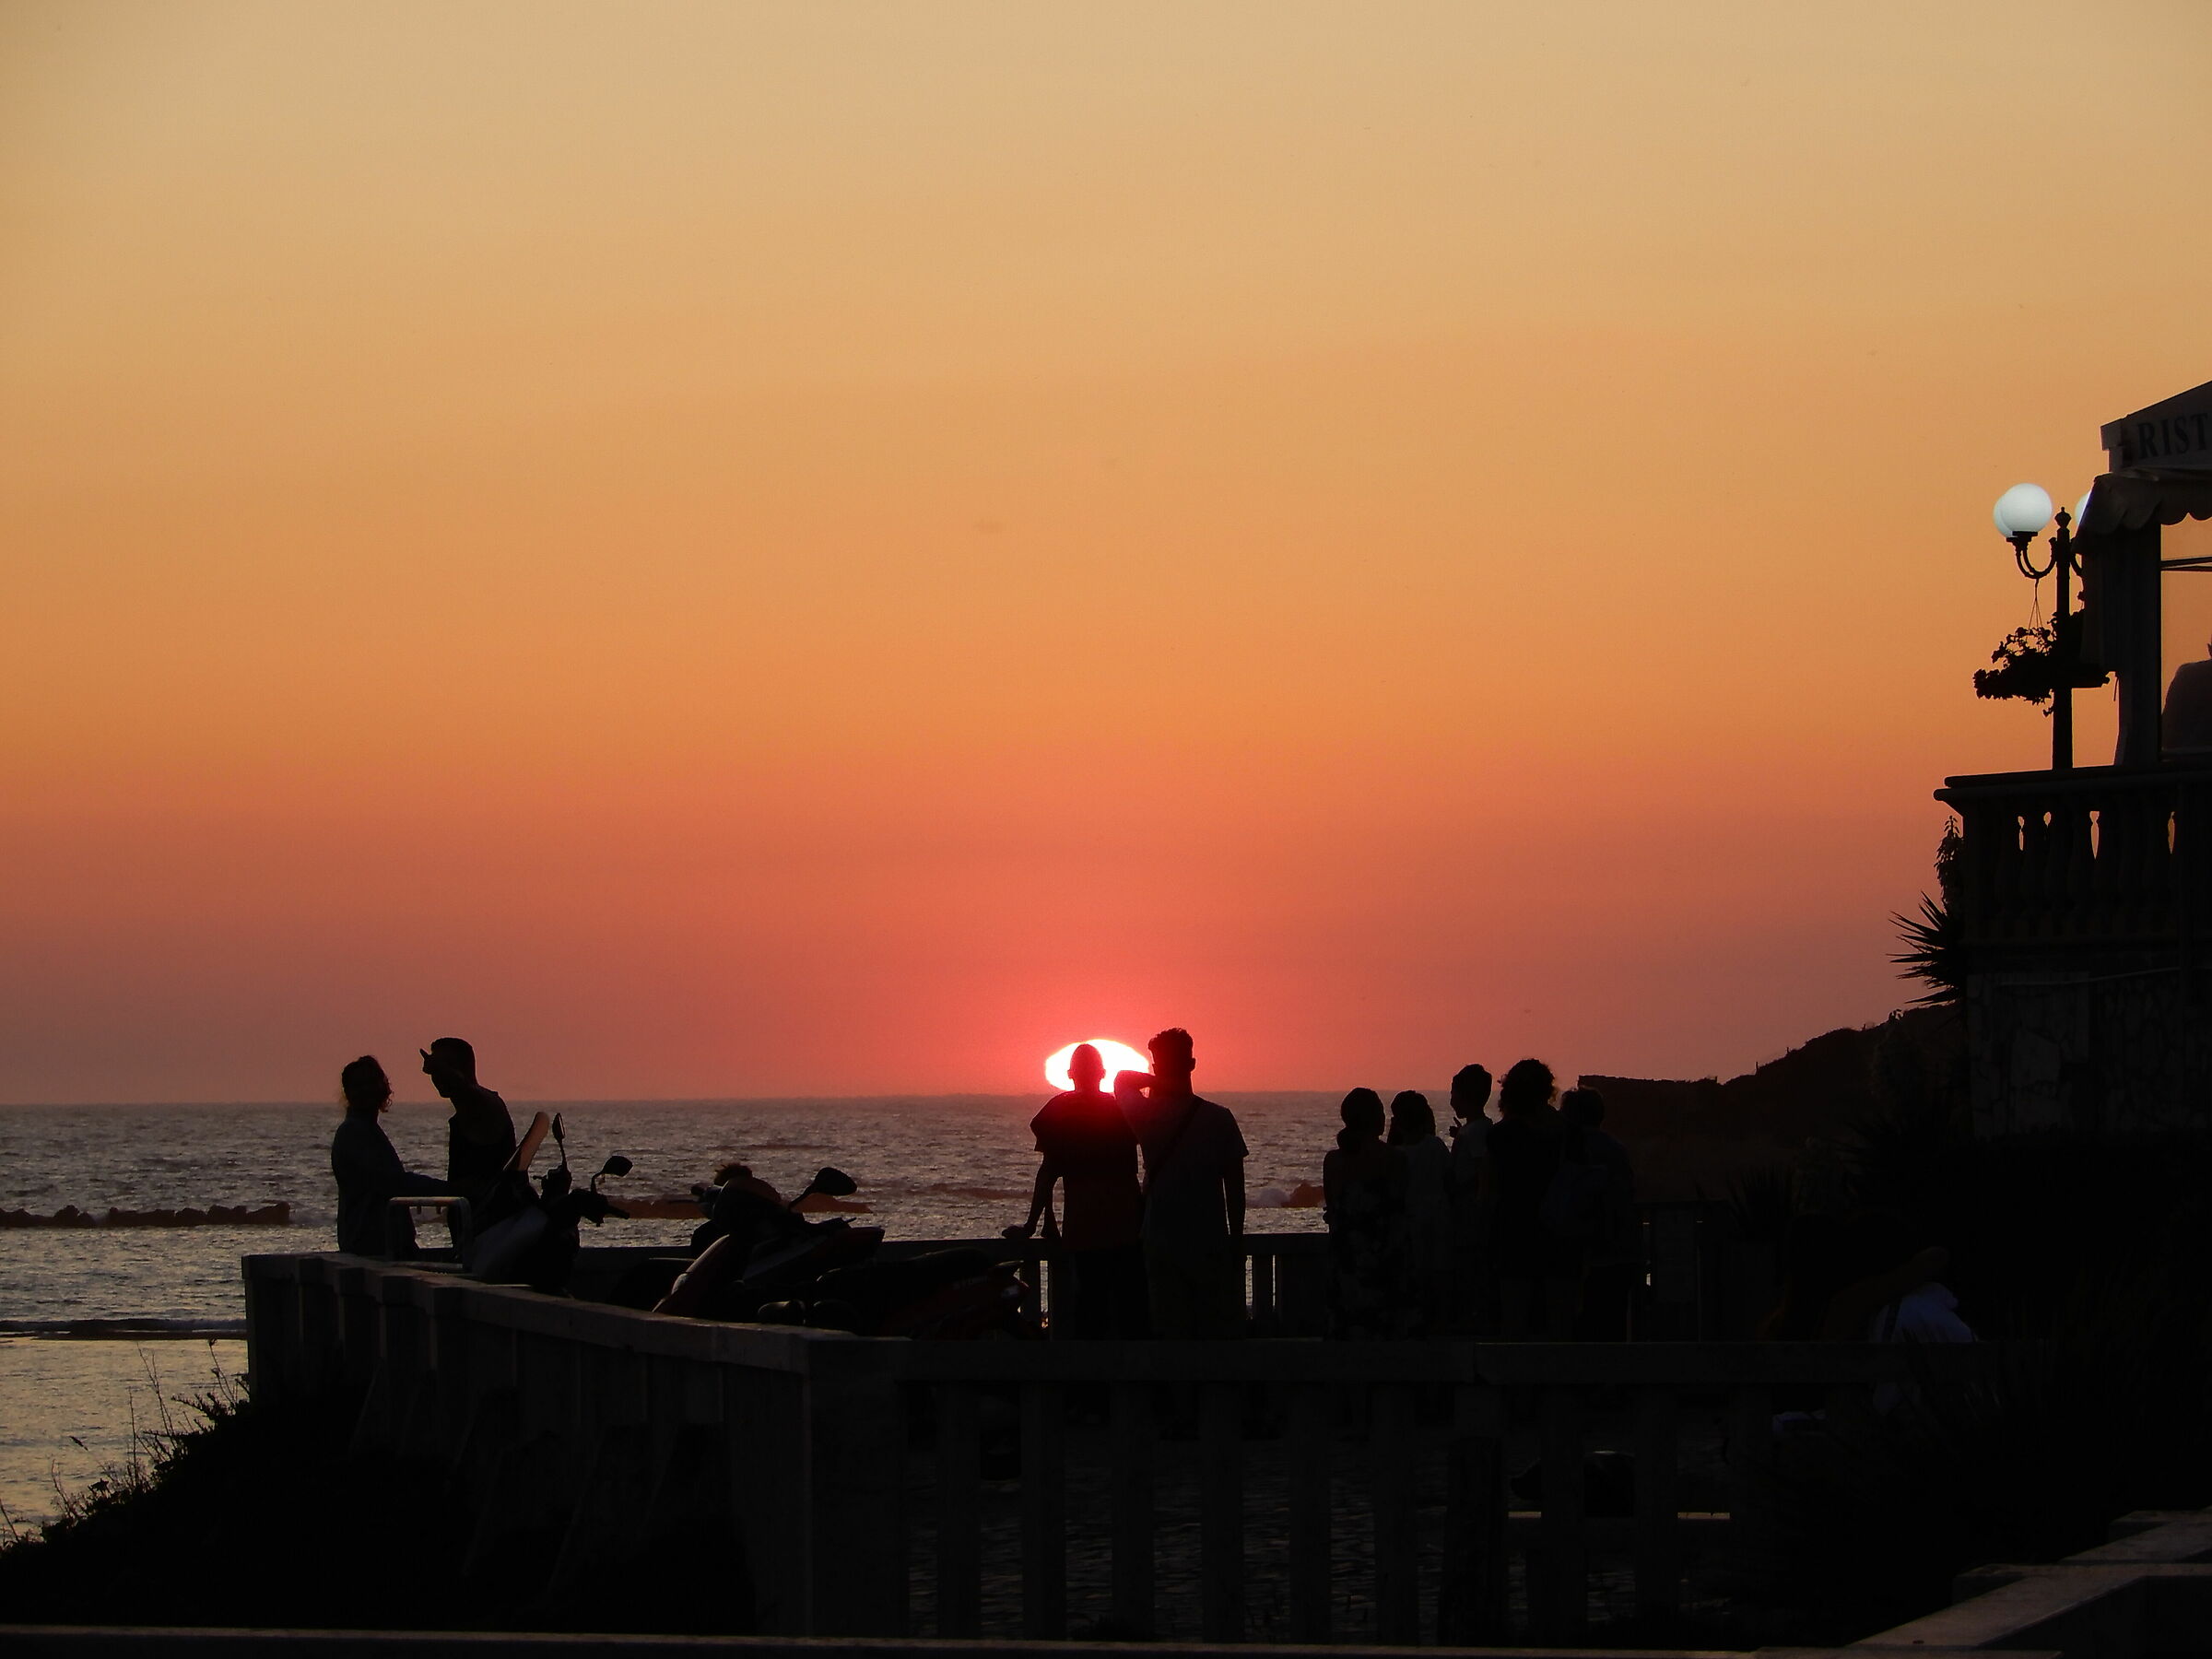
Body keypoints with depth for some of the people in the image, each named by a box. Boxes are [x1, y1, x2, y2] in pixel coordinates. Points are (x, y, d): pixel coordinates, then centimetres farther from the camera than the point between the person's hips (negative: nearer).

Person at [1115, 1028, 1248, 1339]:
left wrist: (1156, 1081, -2)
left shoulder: (1147, 1114, -5)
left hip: (1162, 1242, 1)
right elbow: (1235, 1188, -3)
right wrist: (1236, 1239, 6)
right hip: (1211, 1243, -1)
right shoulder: (1219, 1118, -7)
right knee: (1221, 1334, 3)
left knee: (1169, 1328, 3)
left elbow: (1122, 1079, 17)